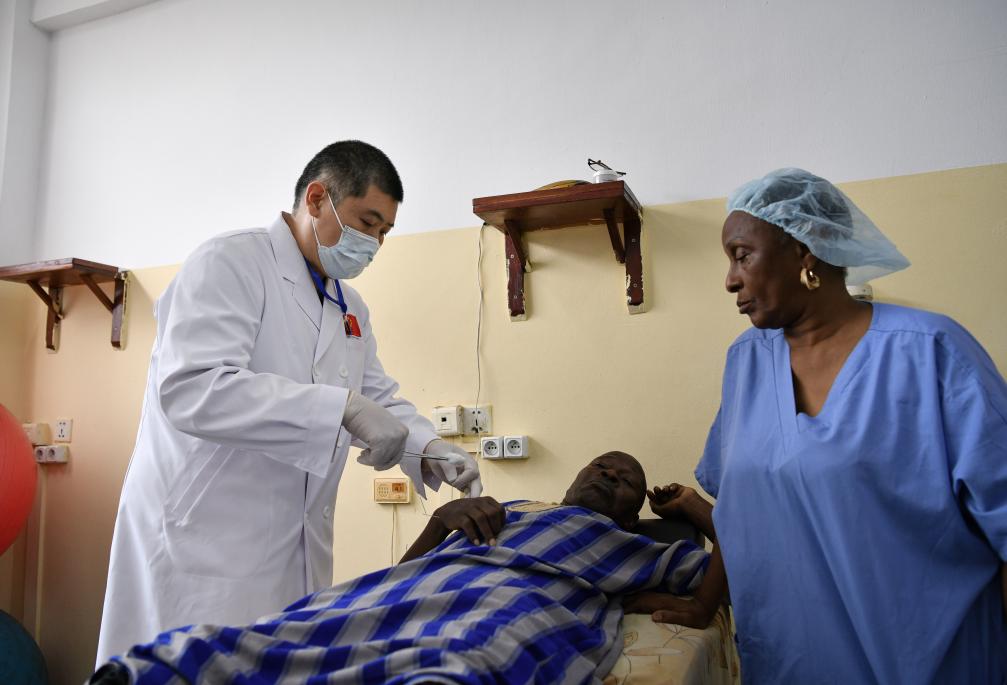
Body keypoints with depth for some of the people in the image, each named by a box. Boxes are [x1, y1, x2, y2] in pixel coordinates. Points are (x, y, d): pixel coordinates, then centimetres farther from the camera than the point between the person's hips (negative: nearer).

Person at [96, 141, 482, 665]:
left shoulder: (350, 308, 12)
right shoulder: (229, 263, -12)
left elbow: (379, 396, 15)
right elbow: (191, 389, -25)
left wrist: (430, 450, -5)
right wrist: (344, 408, -31)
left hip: (299, 547, 7)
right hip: (203, 538, -7)